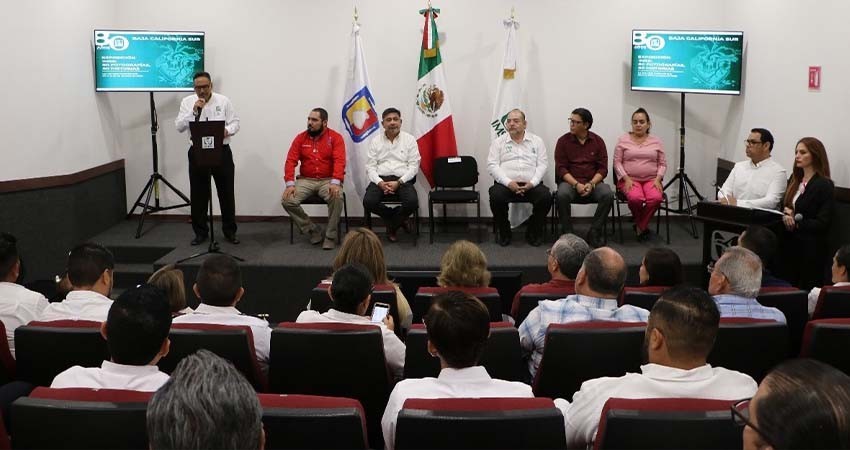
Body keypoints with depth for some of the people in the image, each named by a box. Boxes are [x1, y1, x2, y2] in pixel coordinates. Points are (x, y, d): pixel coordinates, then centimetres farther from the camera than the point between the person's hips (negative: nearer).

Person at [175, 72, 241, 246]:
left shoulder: (223, 101, 2)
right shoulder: (187, 102, 4)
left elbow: (235, 123, 2)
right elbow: (179, 127, -4)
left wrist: (227, 130, -20)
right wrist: (194, 110, -15)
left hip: (221, 152, 0)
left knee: (226, 193, 4)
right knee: (198, 194, 5)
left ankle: (230, 231, 16)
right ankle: (200, 232, 17)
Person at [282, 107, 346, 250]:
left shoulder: (335, 137, -2)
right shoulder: (300, 138, 6)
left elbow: (339, 161, -14)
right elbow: (291, 161, 0)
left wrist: (335, 182, -30)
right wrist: (290, 184, -15)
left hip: (328, 180, -3)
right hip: (306, 180, 3)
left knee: (337, 197, -34)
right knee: (287, 200, -21)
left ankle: (331, 236, -15)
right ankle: (313, 230, -3)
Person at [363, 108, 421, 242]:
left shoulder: (409, 139, 4)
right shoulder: (375, 141, 9)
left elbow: (414, 166, -1)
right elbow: (370, 166, 3)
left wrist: (398, 183, -15)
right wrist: (380, 183, -16)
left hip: (403, 180, -1)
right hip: (380, 179, 1)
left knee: (412, 202, -31)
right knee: (368, 202, -28)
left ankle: (392, 226, 0)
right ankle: (398, 220, -1)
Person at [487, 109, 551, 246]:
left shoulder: (536, 141, 15)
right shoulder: (498, 142, 12)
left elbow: (542, 164, 6)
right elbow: (492, 165, 1)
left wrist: (532, 183, -12)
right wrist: (508, 182, -14)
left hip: (531, 184, 1)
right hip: (506, 183, -1)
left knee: (546, 197, -28)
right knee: (496, 197, -32)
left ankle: (533, 232, -3)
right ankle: (504, 233, -6)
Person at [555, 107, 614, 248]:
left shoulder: (598, 141, 6)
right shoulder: (563, 141, 2)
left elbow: (602, 168, 3)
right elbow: (561, 168, -3)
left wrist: (591, 184, -15)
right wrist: (576, 184, -17)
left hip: (593, 182, 1)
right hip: (570, 181, -1)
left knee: (608, 194, -29)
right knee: (562, 194, -35)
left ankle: (594, 233, -17)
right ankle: (567, 233, -18)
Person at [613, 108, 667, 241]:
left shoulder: (656, 141, 10)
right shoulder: (623, 140, 5)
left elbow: (662, 164, 11)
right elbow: (617, 162, 1)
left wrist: (657, 179, -6)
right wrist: (627, 179, -12)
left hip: (651, 180, 2)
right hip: (629, 179, -2)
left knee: (656, 198, -31)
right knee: (636, 198, -34)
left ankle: (640, 226, -6)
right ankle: (643, 226, -2)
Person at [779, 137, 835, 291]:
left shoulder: (825, 185, -11)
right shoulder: (795, 179, 11)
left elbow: (822, 223, -15)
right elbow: (784, 205, 13)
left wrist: (796, 222, -16)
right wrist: (786, 216, -8)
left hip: (811, 248, -6)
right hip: (790, 244, 6)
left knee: (805, 290, 0)